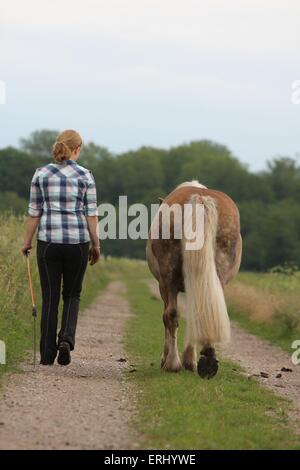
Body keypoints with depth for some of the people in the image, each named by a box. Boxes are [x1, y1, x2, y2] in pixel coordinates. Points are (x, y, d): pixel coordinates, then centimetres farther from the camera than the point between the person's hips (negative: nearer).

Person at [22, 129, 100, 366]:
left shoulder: (41, 174, 2)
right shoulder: (85, 175, -1)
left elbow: (34, 212, 4)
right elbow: (91, 213, -1)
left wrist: (27, 242, 13)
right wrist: (95, 244, 6)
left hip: (48, 240, 1)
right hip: (77, 240, -1)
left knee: (50, 297, 7)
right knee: (72, 294, 15)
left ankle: (48, 354, 6)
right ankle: (67, 338, -8)